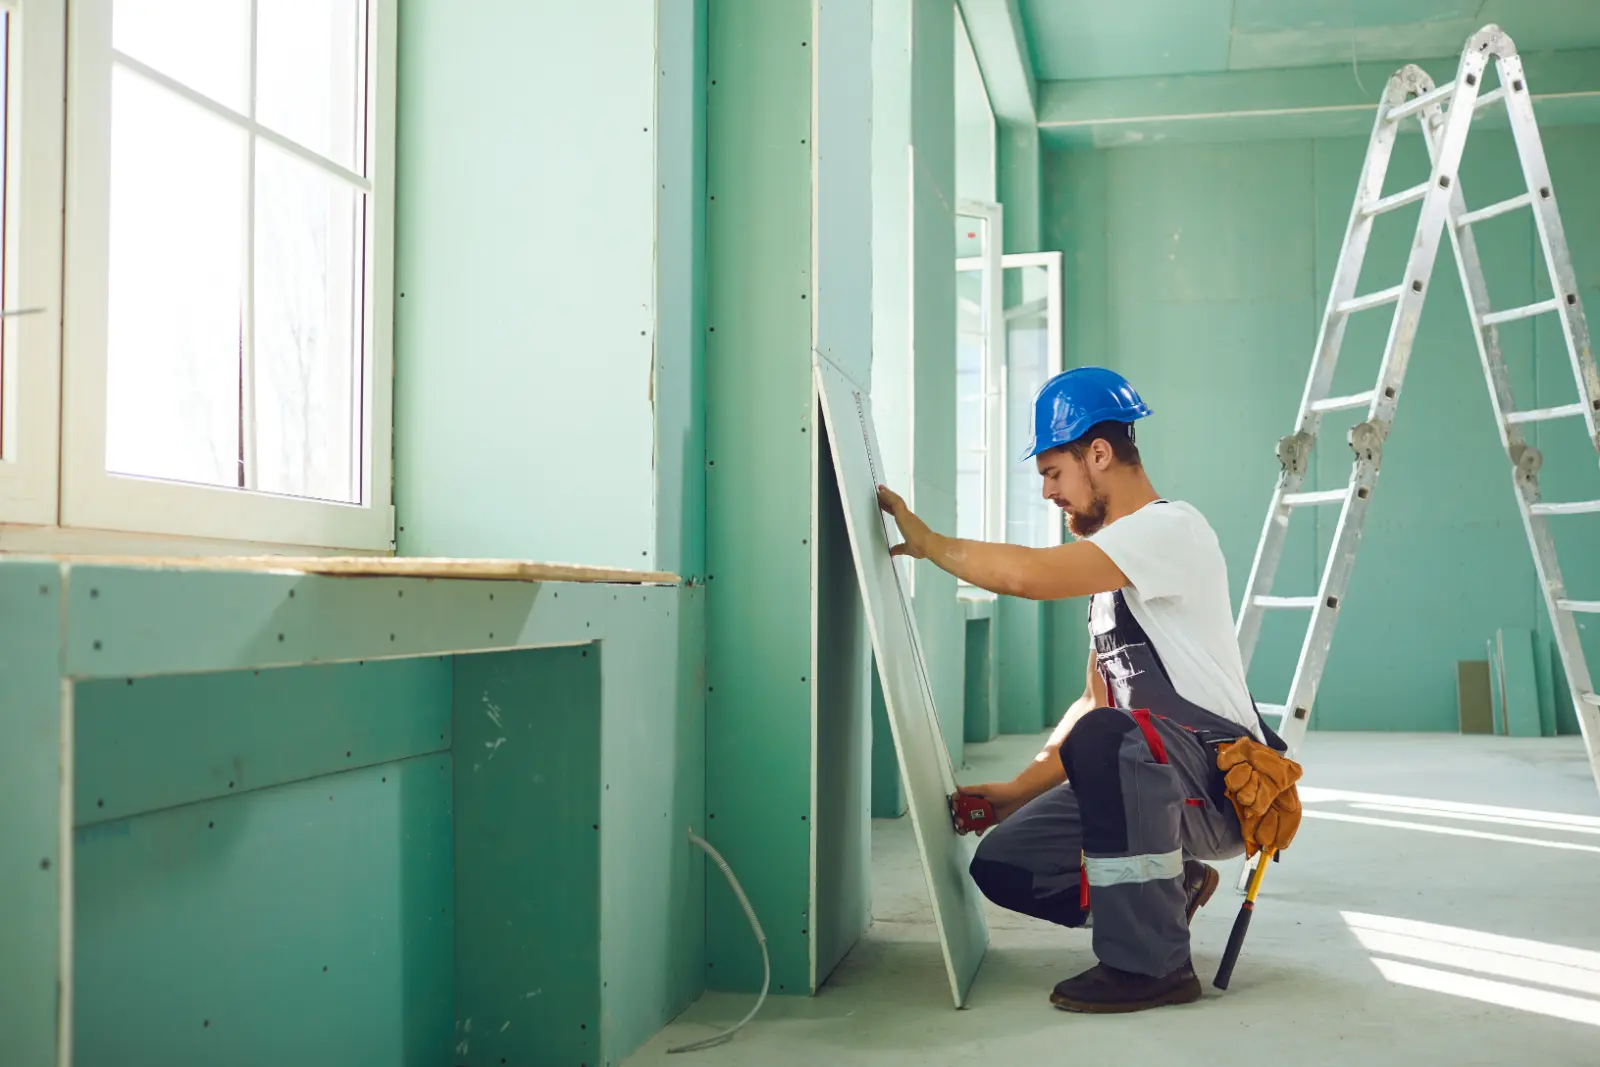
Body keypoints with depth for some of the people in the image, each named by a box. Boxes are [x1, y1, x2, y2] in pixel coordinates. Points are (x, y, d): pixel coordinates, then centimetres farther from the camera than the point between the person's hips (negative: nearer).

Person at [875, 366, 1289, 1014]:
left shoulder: (1170, 528, -14)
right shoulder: (1110, 559, 17)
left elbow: (1027, 575, -29)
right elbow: (1097, 698, 19)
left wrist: (927, 541, -13)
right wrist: (1019, 790, 11)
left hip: (1227, 783, -9)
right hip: (1148, 778, 9)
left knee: (1103, 740, -38)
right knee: (1001, 864, -4)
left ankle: (1151, 963, -23)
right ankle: (1167, 886, 15)